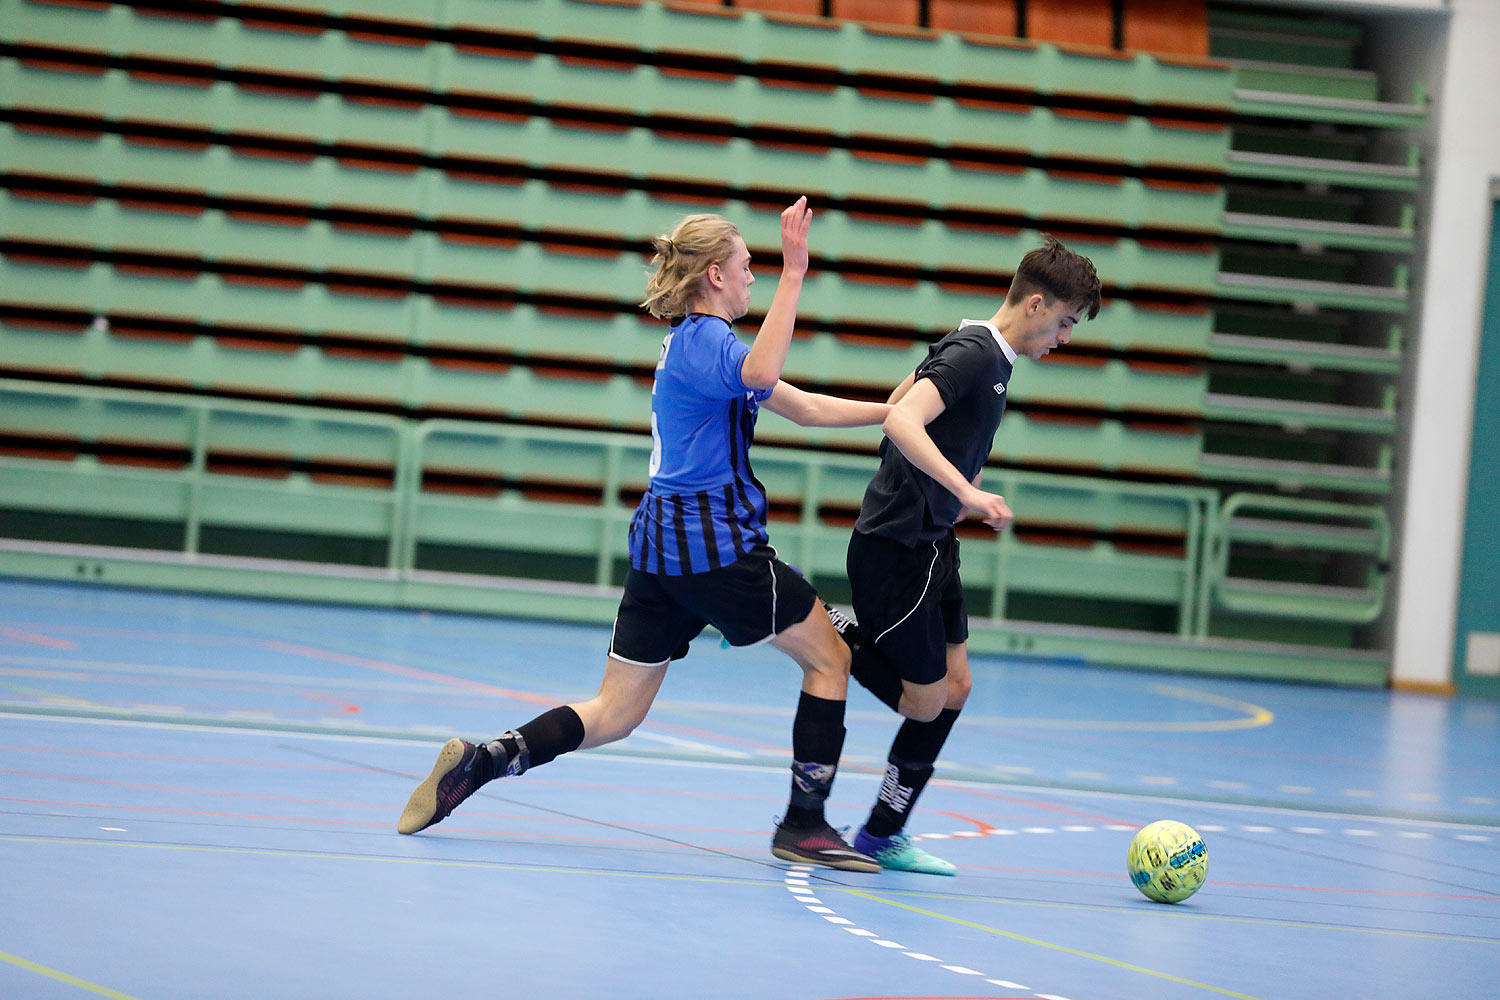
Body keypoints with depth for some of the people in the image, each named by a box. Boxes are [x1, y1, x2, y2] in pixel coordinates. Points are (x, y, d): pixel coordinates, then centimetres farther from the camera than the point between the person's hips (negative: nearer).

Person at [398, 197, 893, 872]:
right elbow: (759, 374, -35)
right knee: (829, 658, 6)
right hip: (713, 542, -9)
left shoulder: (692, 341, 22)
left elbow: (806, 408, 26)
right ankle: (804, 825, 5)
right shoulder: (704, 338, -9)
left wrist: (896, 409, 22)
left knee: (614, 715, 6)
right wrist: (794, 270, -36)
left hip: (661, 546, 9)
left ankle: (476, 763, -9)